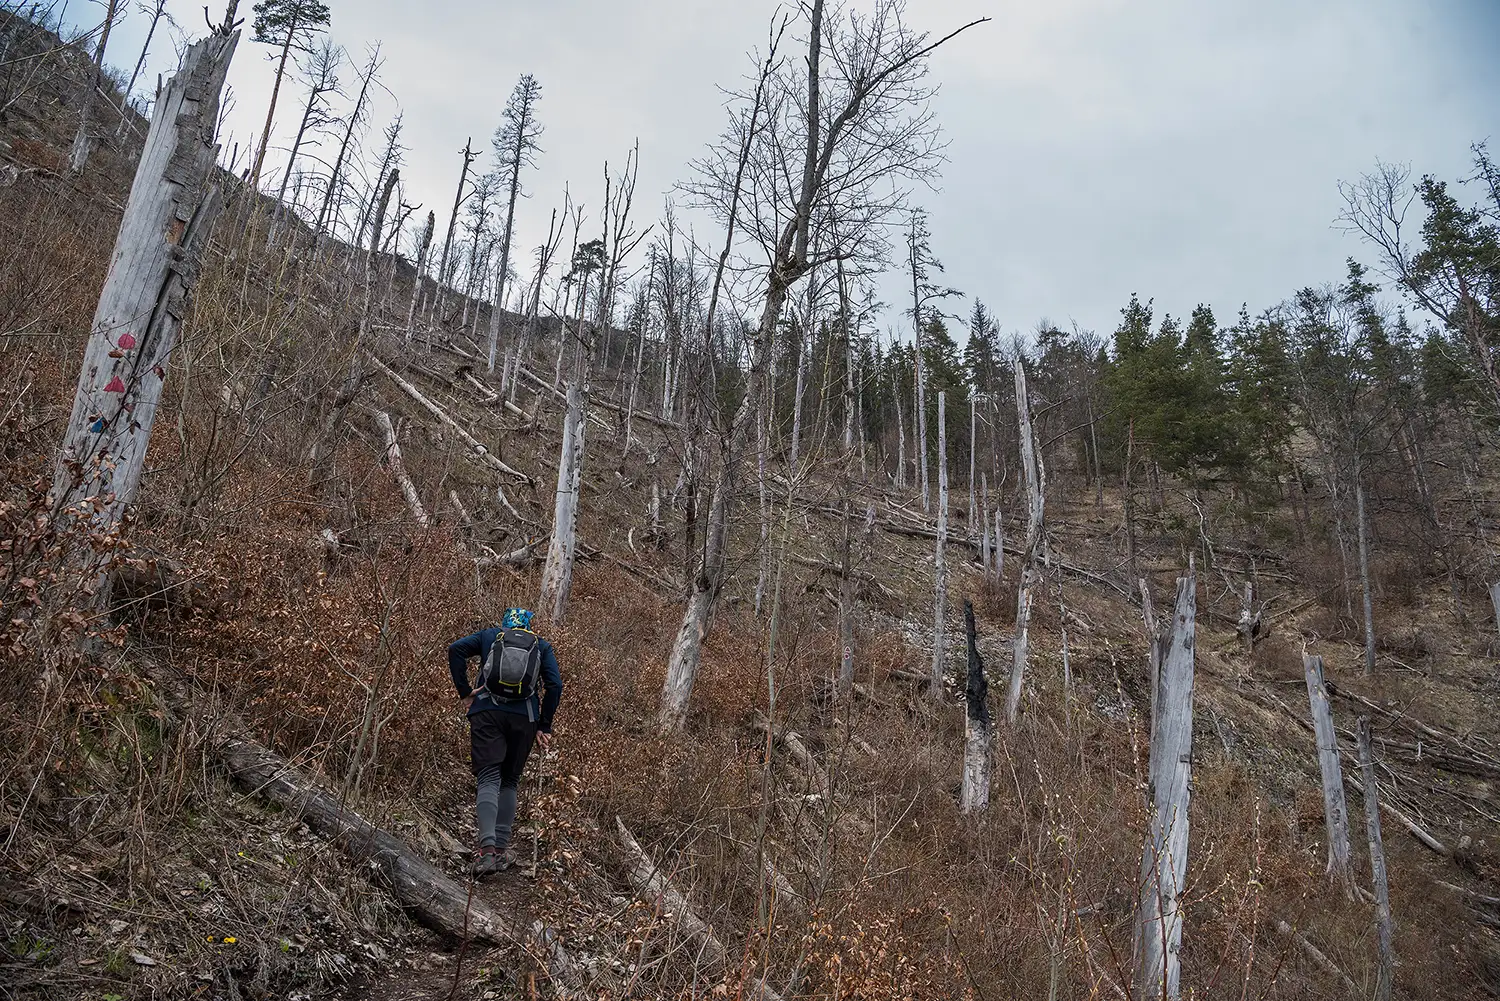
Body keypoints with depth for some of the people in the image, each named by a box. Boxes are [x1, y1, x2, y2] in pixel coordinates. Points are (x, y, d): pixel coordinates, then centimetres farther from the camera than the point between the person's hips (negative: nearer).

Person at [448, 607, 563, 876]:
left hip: (487, 712, -1)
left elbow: (455, 649, 2)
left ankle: (487, 848, -23)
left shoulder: (489, 636, 20)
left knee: (488, 779, -5)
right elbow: (555, 685, 5)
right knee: (509, 782, 14)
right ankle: (502, 849, 11)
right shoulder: (542, 646, 19)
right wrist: (544, 726, 9)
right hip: (525, 718, 1)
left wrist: (464, 691, 4)